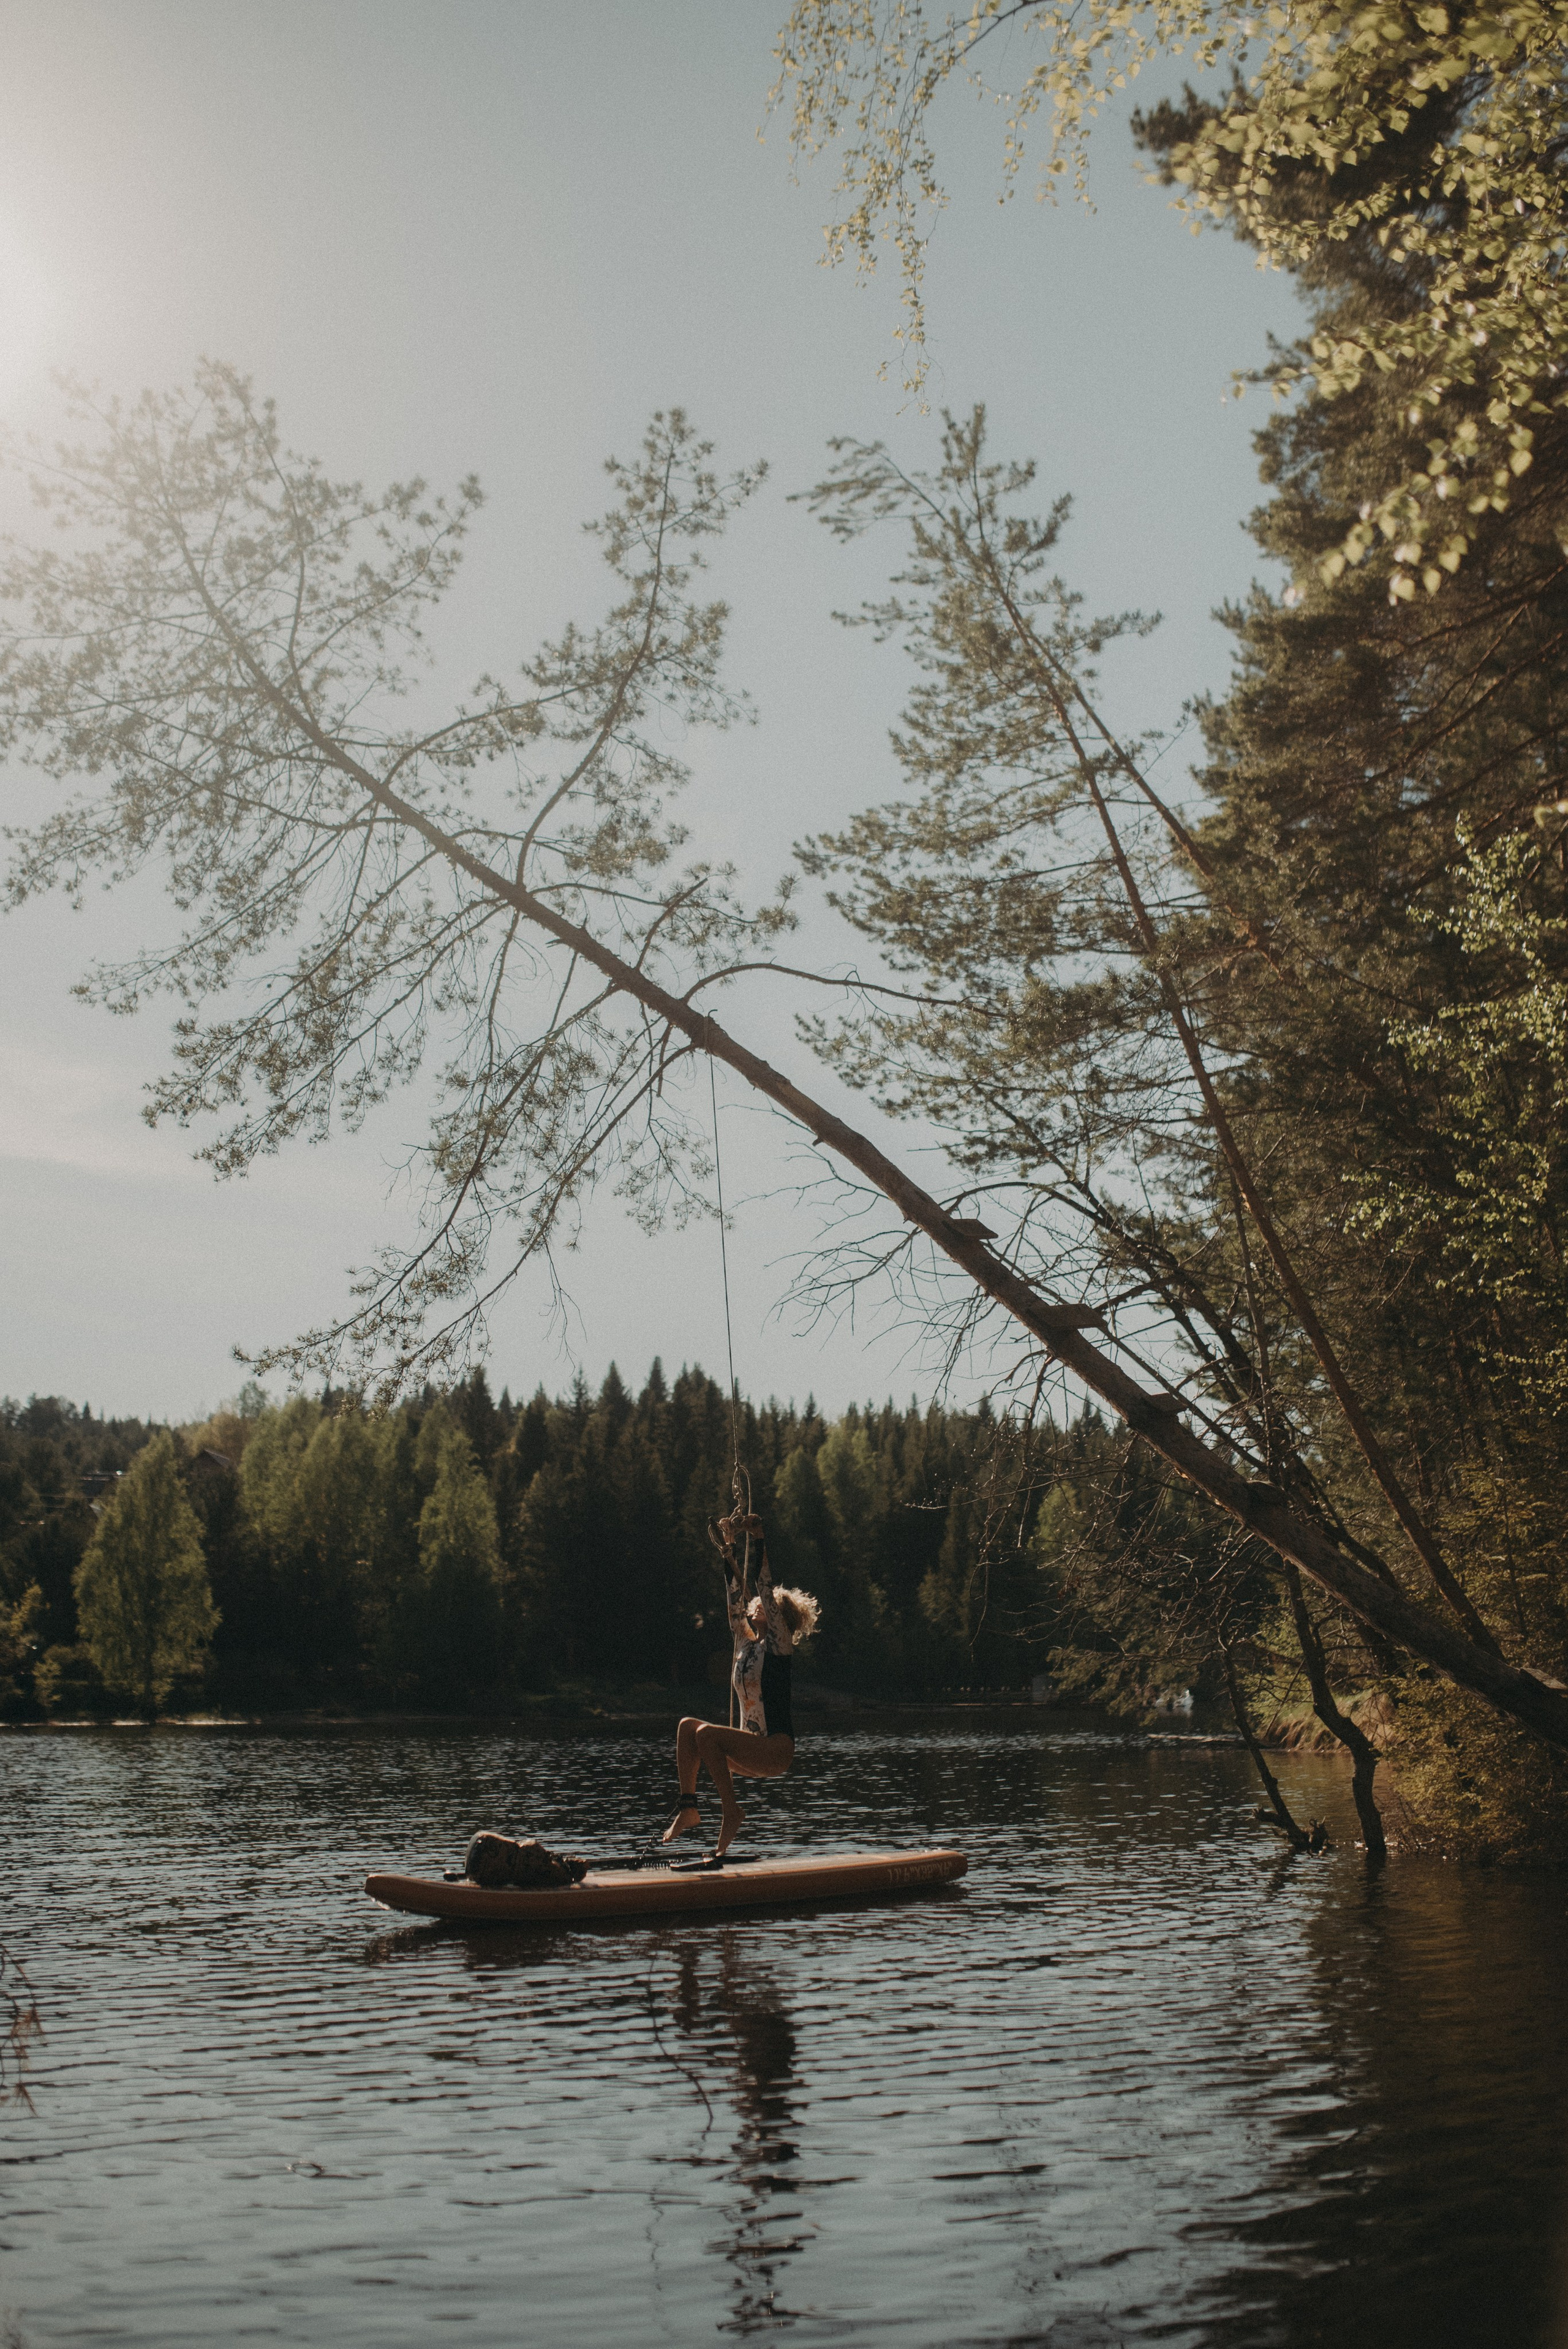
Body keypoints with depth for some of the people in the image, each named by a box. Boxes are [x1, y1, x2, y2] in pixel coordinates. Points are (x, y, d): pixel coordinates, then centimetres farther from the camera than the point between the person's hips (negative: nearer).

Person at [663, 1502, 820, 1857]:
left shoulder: (779, 1643, -4)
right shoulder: (747, 1644, 15)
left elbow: (766, 1588, -12)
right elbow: (735, 1598, 12)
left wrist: (760, 1541, -17)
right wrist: (728, 1549, 9)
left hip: (777, 1750, -8)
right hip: (752, 1752, 8)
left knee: (707, 1733, -25)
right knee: (688, 1725, -5)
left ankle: (731, 1811, -17)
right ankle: (688, 1807, -6)